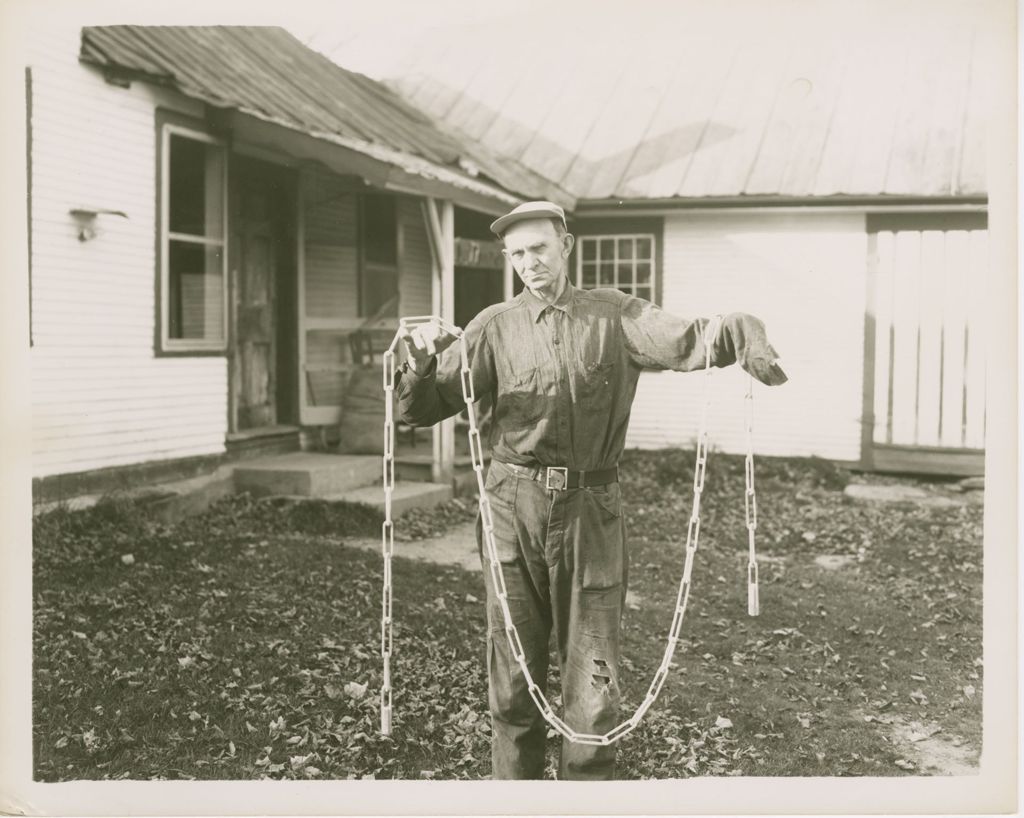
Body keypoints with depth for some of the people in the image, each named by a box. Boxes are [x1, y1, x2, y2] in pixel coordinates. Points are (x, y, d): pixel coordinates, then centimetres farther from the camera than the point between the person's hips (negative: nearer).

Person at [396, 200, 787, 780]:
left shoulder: (616, 316, 5)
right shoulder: (496, 326, 6)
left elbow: (686, 341, -9)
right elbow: (422, 408, 2)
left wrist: (739, 331, -30)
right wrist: (421, 364, -19)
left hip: (591, 512, -1)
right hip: (514, 511, 1)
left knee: (594, 682, 5)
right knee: (513, 674, 10)